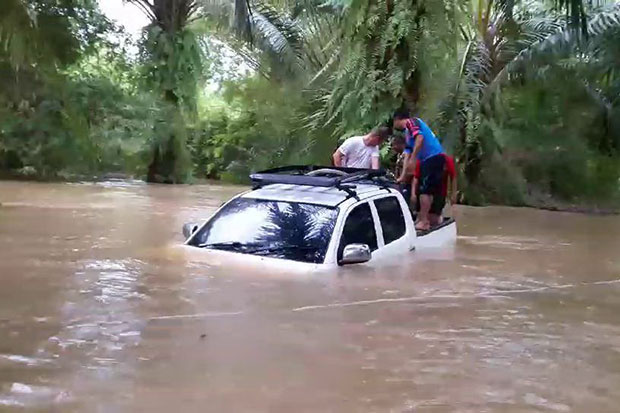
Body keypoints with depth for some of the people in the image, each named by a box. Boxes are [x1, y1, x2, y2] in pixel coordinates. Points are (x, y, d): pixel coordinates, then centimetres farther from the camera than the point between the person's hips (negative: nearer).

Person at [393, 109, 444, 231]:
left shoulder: (411, 122, -2)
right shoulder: (407, 132, 25)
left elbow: (420, 137, -19)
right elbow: (407, 154, 24)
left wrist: (412, 159, -20)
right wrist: (403, 176, 22)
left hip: (432, 158, -10)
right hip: (435, 158, 10)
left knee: (425, 190, -7)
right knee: (428, 190, 14)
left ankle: (423, 222, -5)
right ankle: (424, 219, 21)